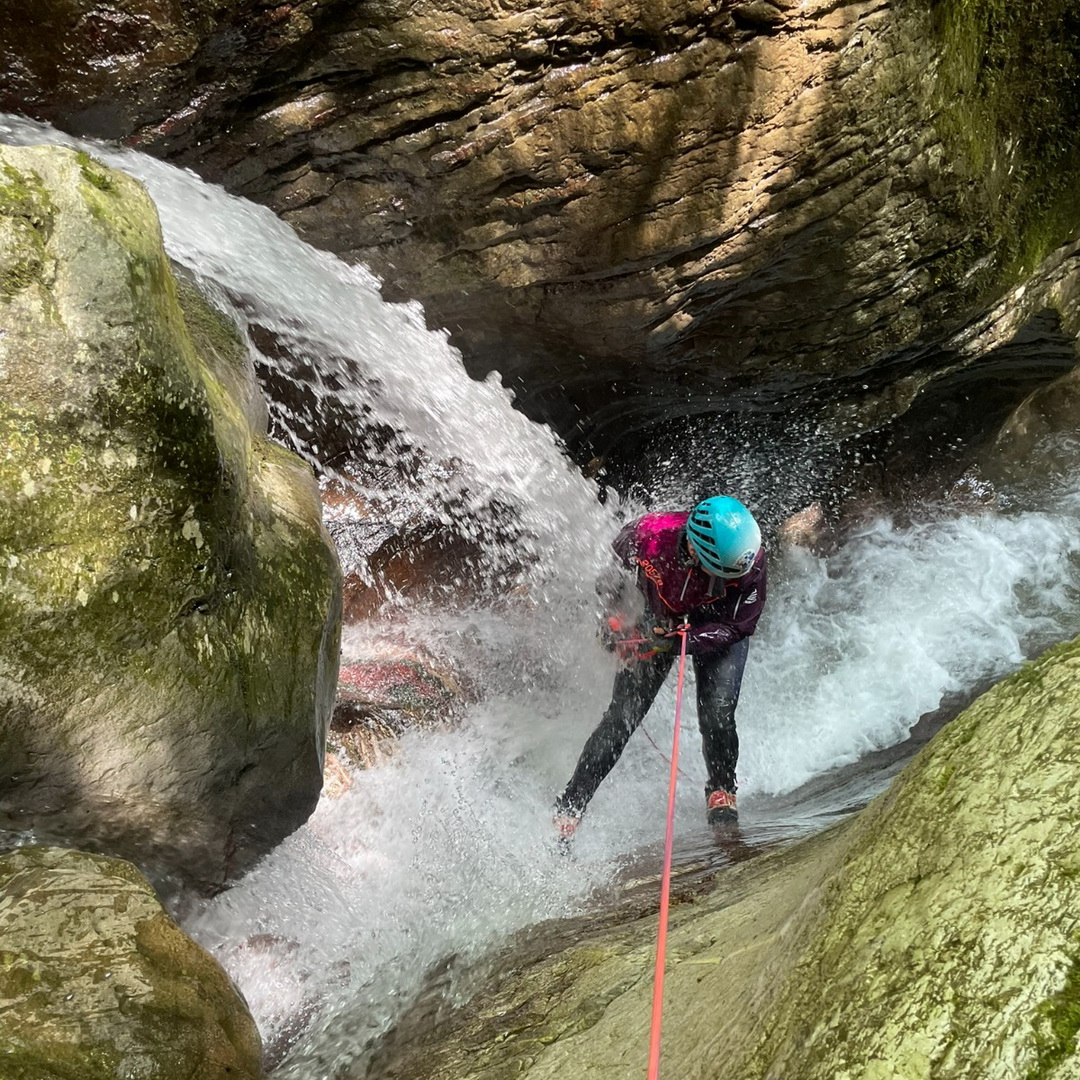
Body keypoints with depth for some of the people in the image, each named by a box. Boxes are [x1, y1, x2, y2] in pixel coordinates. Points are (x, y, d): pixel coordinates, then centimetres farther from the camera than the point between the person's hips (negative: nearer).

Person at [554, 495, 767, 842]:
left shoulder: (749, 558, -34)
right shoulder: (648, 534, -34)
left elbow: (738, 626, -22)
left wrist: (680, 641, -33)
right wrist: (614, 617, -8)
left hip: (719, 628, 0)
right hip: (658, 621, 0)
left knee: (716, 715, -19)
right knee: (621, 718, -7)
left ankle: (721, 791, 13)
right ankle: (567, 810, 3)